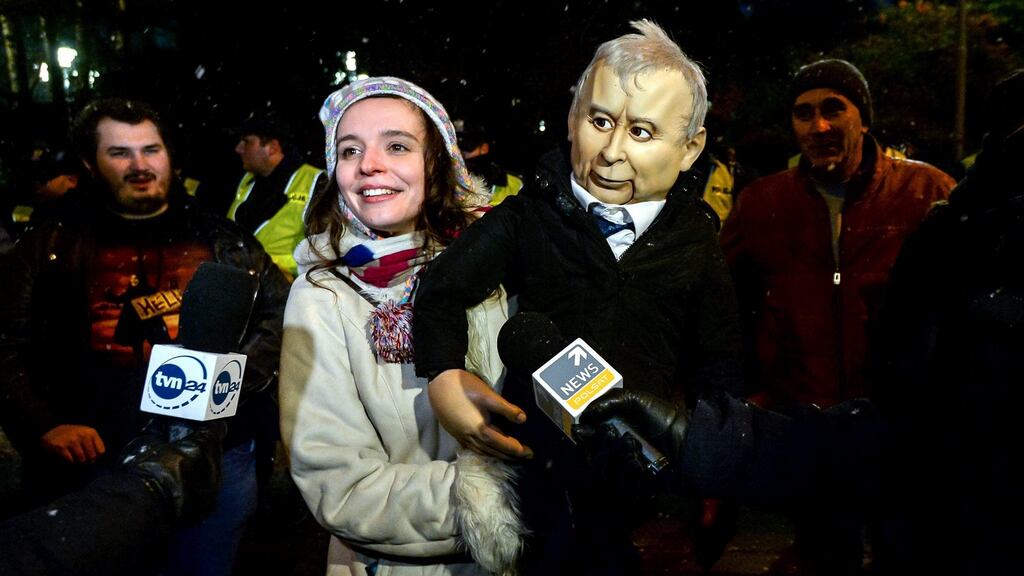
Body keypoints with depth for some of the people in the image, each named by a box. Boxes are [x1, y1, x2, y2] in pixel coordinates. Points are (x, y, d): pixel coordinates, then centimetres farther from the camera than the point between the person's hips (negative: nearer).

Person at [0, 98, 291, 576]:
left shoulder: (220, 240, 9)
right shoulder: (53, 246, 6)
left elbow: (282, 310, 8)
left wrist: (239, 375, -6)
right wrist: (44, 426, -11)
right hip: (95, 461, 0)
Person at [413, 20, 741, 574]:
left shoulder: (696, 246, -2)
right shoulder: (531, 215, -5)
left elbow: (716, 376, 4)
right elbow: (442, 288, -8)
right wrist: (442, 378, -24)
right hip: (534, 471, 0)